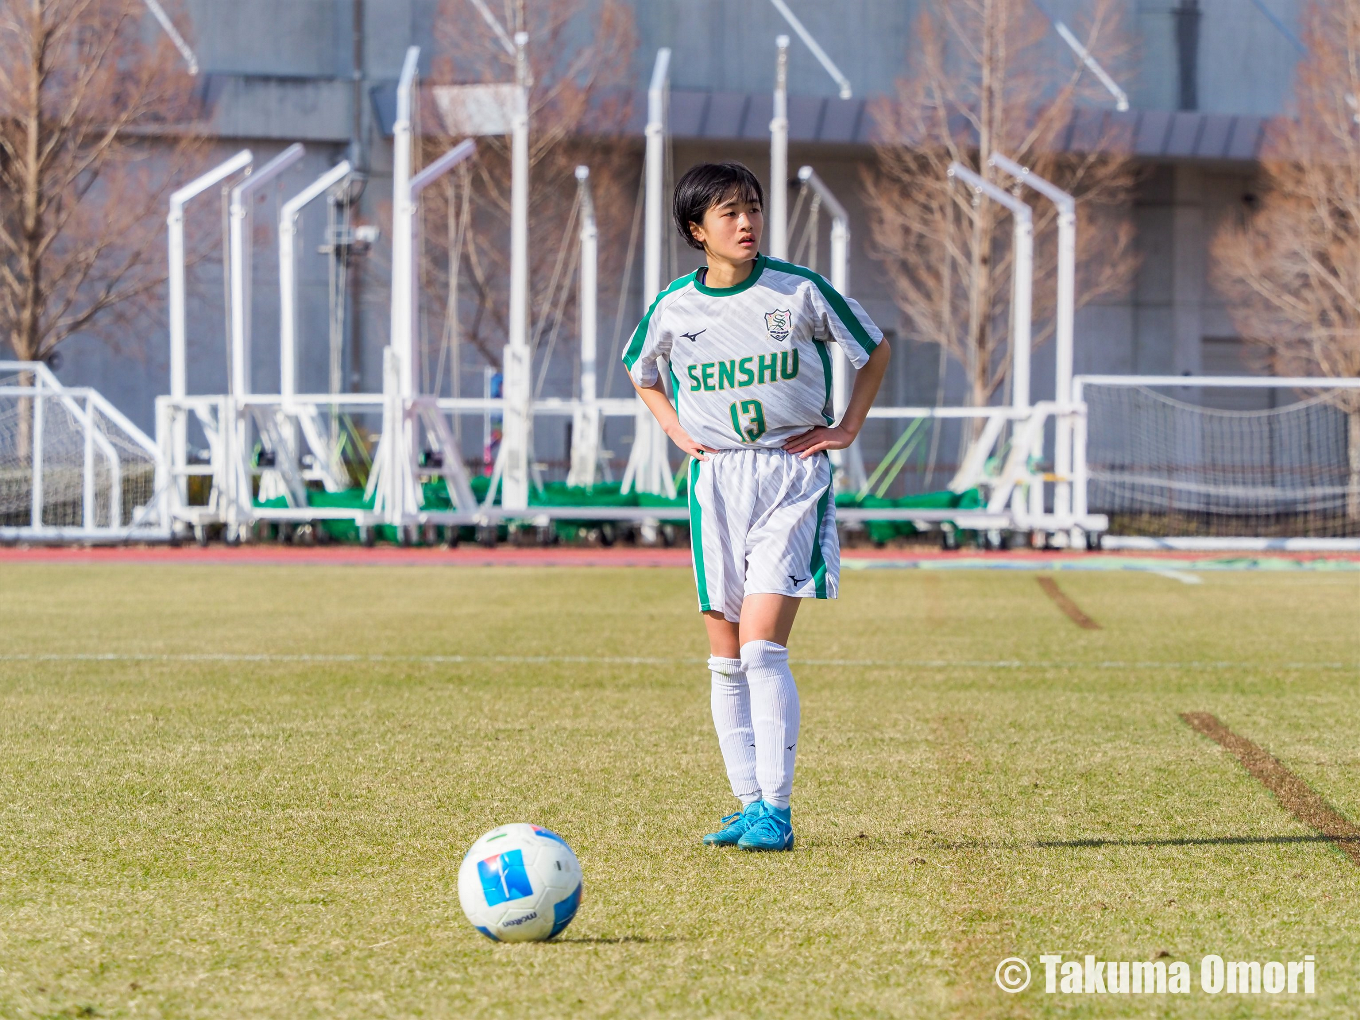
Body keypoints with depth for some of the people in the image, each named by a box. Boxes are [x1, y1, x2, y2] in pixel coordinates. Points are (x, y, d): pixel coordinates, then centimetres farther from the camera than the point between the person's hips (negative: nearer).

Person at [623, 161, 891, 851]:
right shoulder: (674, 308, 3)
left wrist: (847, 429, 3)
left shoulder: (799, 291, -4)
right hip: (716, 481, 4)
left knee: (763, 645, -15)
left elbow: (874, 351, 11)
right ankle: (750, 805, 13)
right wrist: (678, 433, 10)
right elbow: (642, 374, 25)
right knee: (726, 655, 4)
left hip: (793, 477, -4)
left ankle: (776, 811, -14)